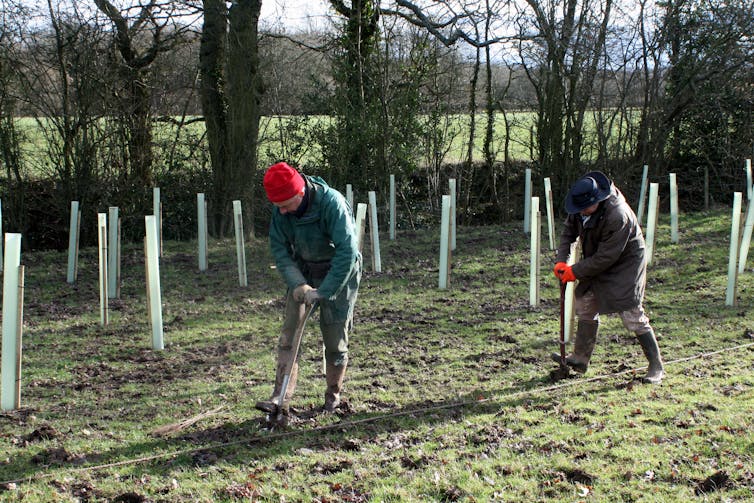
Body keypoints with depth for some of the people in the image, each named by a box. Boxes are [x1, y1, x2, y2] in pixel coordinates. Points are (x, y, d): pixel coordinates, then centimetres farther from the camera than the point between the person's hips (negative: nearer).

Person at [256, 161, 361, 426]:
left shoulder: (332, 203, -29)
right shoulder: (280, 211, -13)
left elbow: (347, 251, -31)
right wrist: (297, 284, -20)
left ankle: (333, 394, 23)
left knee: (335, 339, 1)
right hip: (302, 272, 4)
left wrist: (323, 292, -31)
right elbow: (279, 249, -5)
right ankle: (281, 400, -8)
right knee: (288, 336, -6)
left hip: (338, 274, -4)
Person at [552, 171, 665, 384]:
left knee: (632, 315, -11)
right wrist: (561, 261, -9)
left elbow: (606, 257, -29)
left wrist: (575, 271, -23)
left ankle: (656, 366, -2)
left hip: (624, 265, -8)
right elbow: (568, 231, 5)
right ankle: (580, 358, 23)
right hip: (597, 266, 8)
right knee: (585, 306, 11)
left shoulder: (618, 216, -35)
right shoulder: (580, 207, -11)